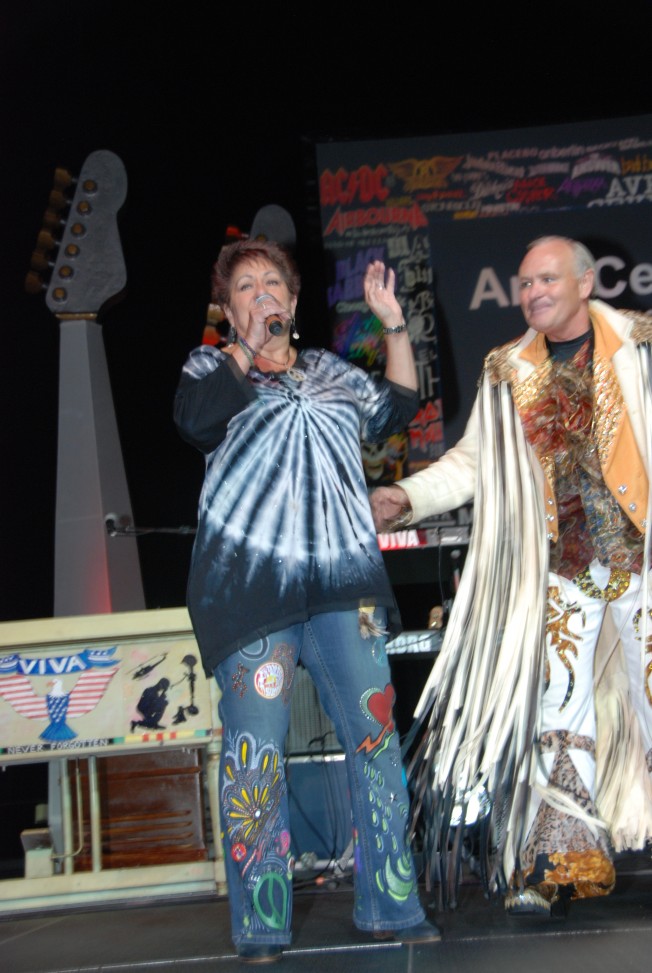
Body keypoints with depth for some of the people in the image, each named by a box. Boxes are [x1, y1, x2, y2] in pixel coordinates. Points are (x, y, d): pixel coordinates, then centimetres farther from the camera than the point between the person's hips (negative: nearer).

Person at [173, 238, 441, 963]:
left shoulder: (330, 372, 22)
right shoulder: (212, 367, 10)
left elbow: (399, 405, 28)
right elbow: (194, 421, -10)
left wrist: (393, 323, 19)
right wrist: (248, 346, -11)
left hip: (342, 577, 4)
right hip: (250, 579, -4)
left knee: (376, 736, -1)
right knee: (256, 750, -7)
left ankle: (390, 908, 7)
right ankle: (260, 928, 0)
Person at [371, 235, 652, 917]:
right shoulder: (507, 373, 9)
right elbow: (471, 462, 13)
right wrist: (407, 497, 1)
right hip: (559, 564, 2)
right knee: (557, 697, 0)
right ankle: (559, 864, 6)